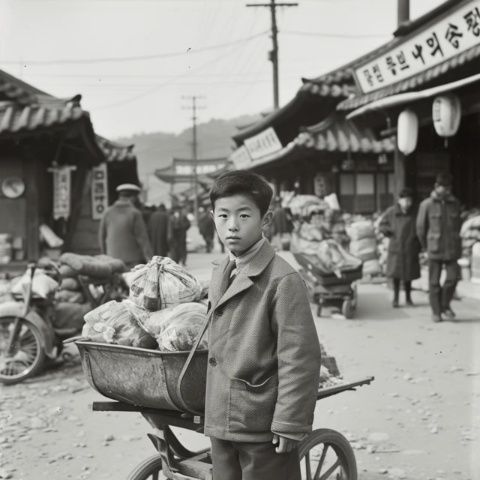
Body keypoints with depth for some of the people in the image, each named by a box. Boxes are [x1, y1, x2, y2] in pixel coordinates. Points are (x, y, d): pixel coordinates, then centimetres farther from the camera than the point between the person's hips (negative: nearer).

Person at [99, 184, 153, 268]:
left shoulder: (108, 212, 4)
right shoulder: (134, 213, -7)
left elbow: (102, 236, 9)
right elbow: (142, 238, -9)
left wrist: (105, 254, 20)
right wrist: (150, 259, -5)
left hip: (113, 257, 4)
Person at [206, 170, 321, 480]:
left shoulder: (283, 280, -15)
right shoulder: (220, 274, 9)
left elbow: (300, 358, -16)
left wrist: (290, 423, -16)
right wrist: (213, 410, 16)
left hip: (264, 427, -7)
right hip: (221, 421, 7)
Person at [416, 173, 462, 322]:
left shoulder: (455, 203, 5)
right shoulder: (427, 204, -4)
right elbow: (420, 227, 4)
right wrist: (425, 246, 11)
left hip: (452, 249, 2)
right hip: (434, 249, -2)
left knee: (452, 277, -7)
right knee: (434, 281, 2)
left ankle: (445, 305, 15)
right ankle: (436, 311, 15)